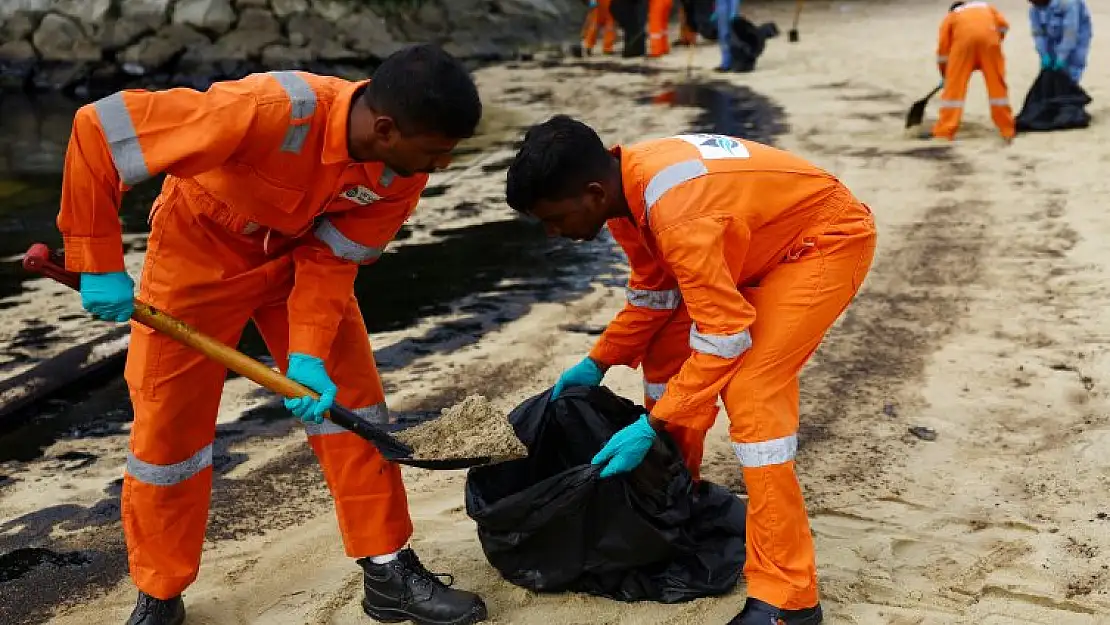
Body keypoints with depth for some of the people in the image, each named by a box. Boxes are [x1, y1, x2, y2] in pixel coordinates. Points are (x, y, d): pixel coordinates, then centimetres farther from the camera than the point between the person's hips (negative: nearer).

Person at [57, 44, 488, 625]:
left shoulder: (403, 170, -23)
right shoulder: (271, 111, -41)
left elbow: (331, 258, -15)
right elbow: (97, 127, -37)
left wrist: (308, 355, -27)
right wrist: (98, 263, -31)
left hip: (299, 251, 4)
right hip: (199, 250, -4)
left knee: (352, 397, -2)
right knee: (168, 425, 3)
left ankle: (387, 572, 11)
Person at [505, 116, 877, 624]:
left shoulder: (676, 209, -36)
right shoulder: (625, 185, -8)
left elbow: (725, 333, -31)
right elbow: (654, 290, 7)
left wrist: (651, 427, -28)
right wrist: (597, 363, 5)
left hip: (829, 238, -9)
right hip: (763, 242, 9)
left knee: (751, 390, -22)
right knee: (665, 355, 10)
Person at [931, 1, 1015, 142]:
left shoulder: (950, 16, 32)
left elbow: (942, 49, 25)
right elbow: (1003, 25, 19)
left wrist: (944, 76, 33)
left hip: (964, 39, -1)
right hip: (989, 36, 1)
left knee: (954, 85, 6)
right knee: (997, 84, 10)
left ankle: (944, 131, 6)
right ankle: (1008, 129, 15)